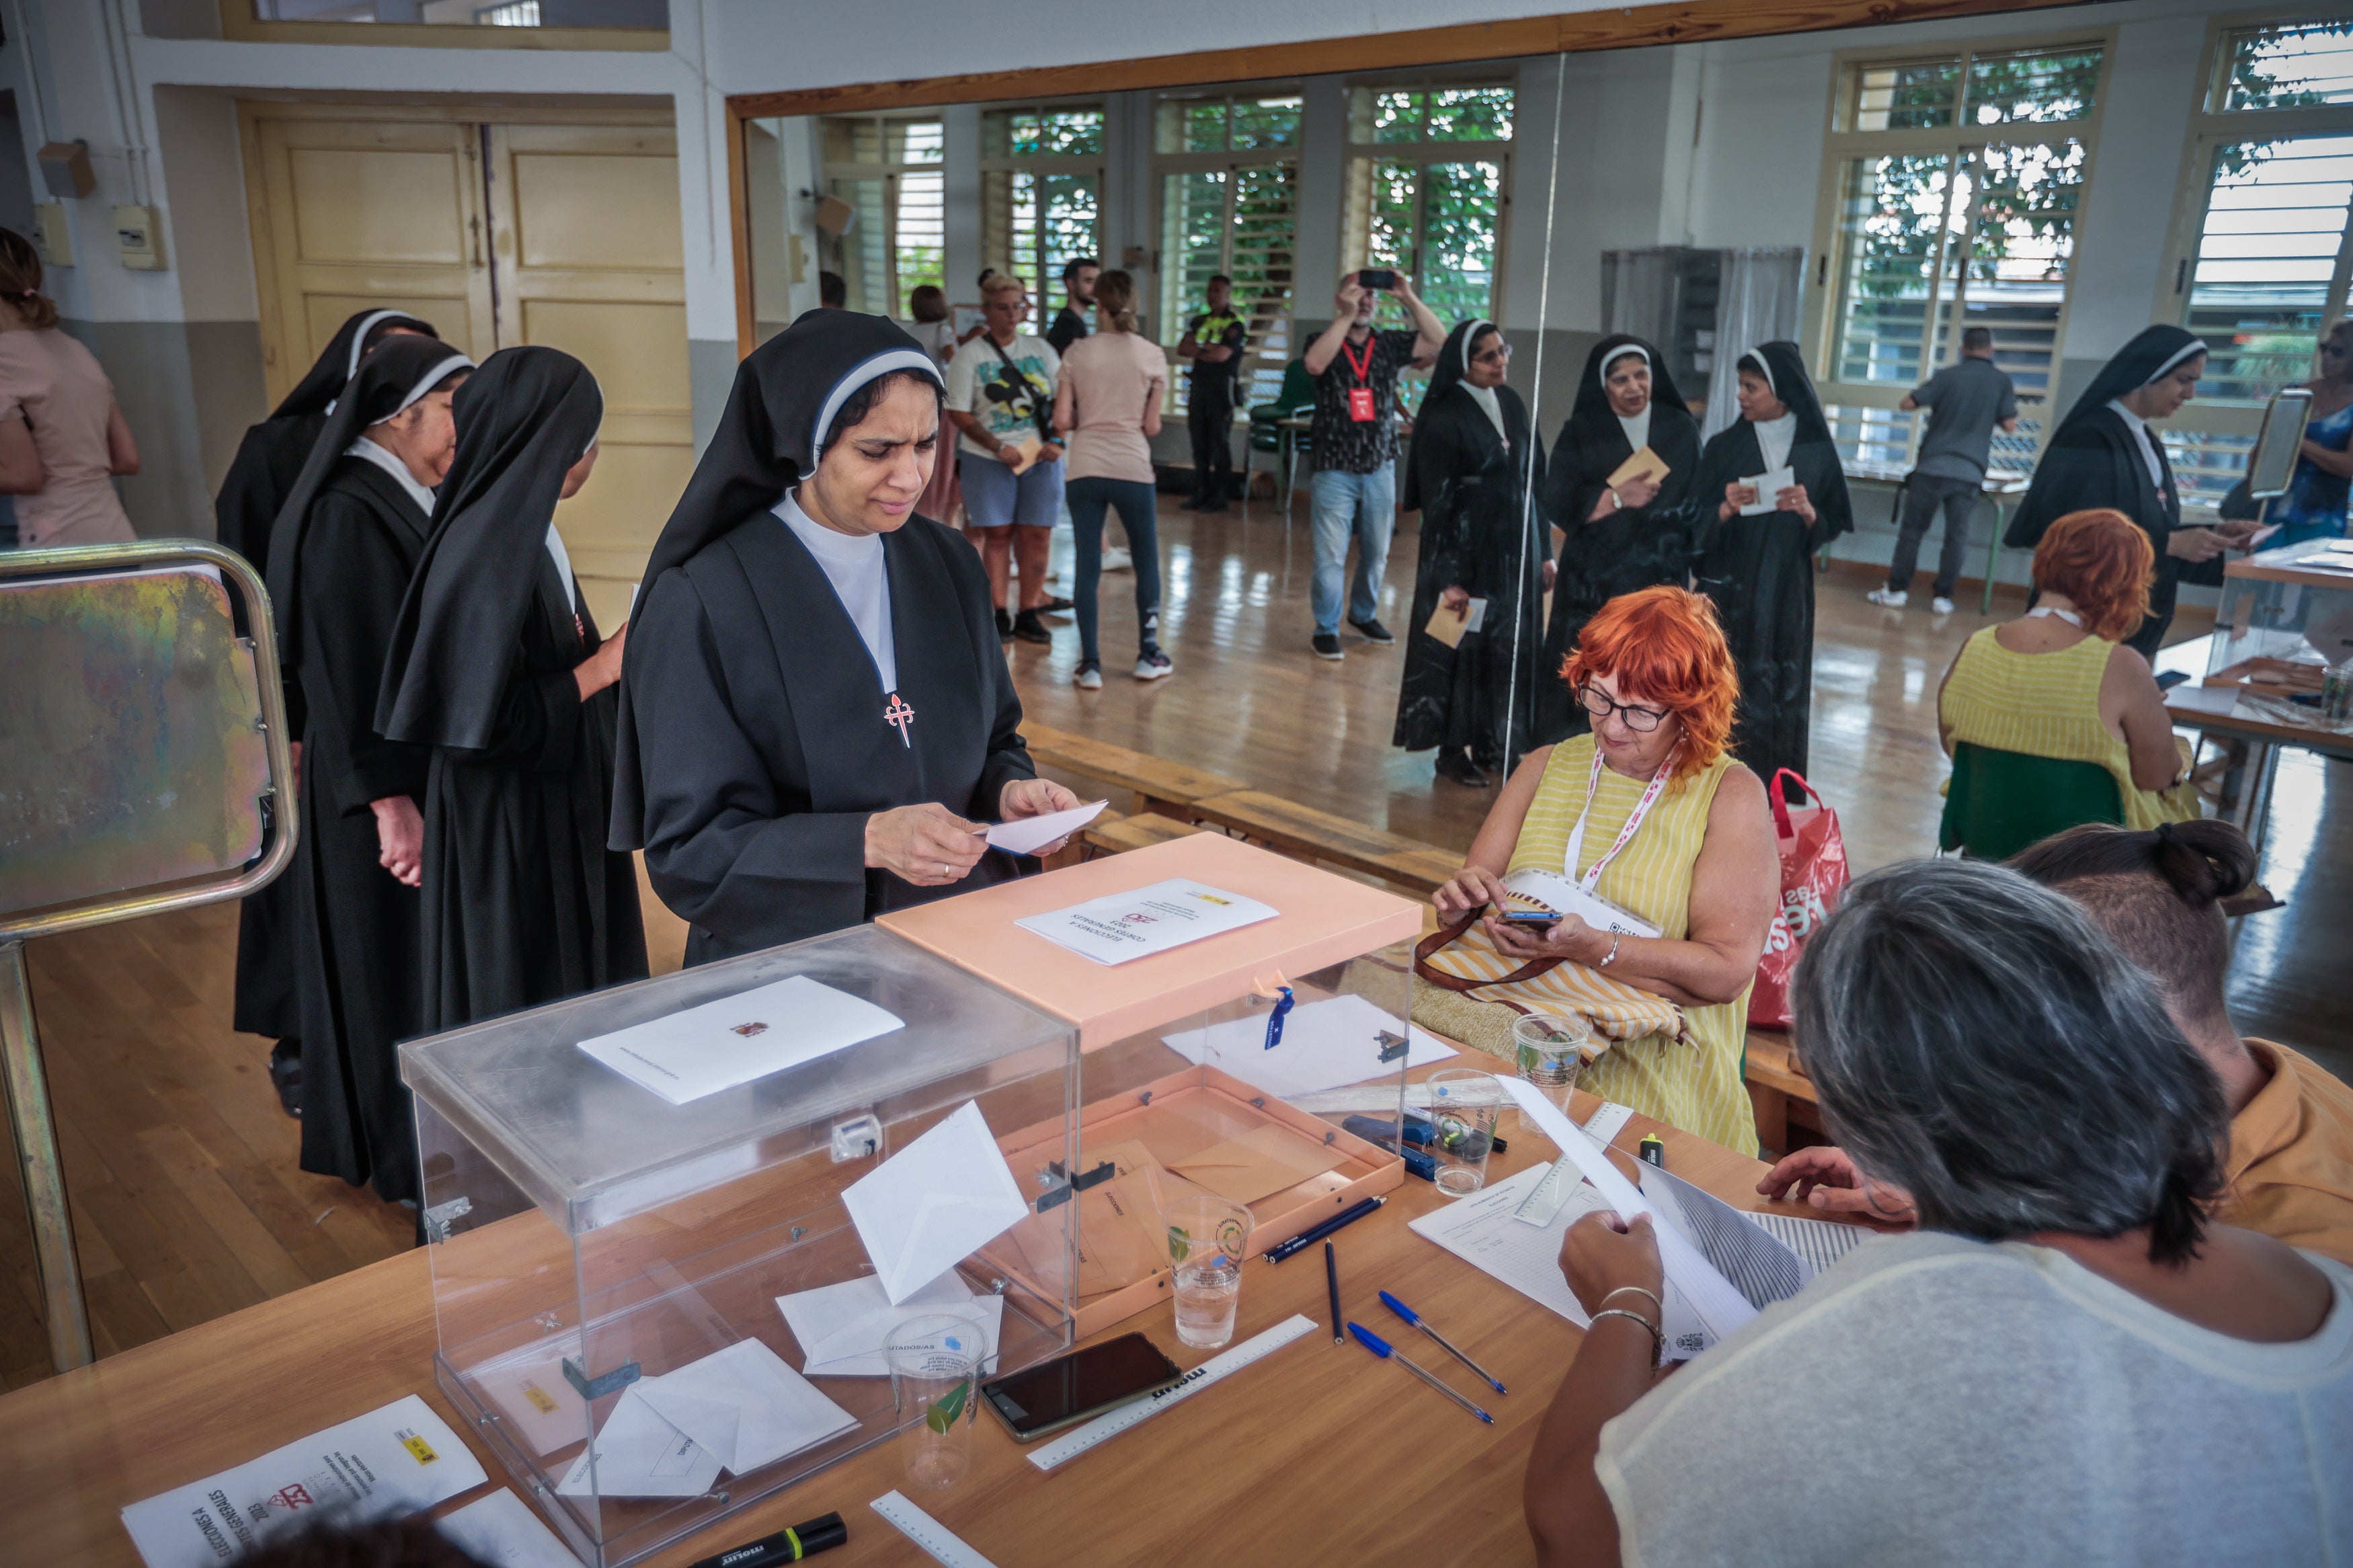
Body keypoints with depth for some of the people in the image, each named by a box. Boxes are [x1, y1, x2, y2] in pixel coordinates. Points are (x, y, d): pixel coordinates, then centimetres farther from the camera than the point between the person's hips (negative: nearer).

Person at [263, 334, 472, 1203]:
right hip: (384, 783, -9)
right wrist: (389, 802, -24)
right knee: (396, 964, 3)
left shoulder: (406, 500, 9)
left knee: (431, 960, 17)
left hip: (429, 767, 9)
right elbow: (347, 672, -22)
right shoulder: (348, 514, -19)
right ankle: (412, 1157, 18)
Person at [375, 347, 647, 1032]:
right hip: (508, 831, -9)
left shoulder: (530, 531, 7)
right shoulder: (484, 549, -23)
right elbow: (487, 717, -25)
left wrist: (611, 651, 4)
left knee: (579, 991, 19)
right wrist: (603, 667, -17)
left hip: (564, 815, 9)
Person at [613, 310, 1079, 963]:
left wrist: (1010, 788, -6)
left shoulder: (949, 566, 7)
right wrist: (867, 842, -23)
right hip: (792, 959, -3)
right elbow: (689, 847, -9)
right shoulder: (701, 602, -8)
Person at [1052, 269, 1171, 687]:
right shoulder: (1151, 356, -2)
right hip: (1132, 469, -1)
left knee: (1088, 565, 6)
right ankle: (1148, 656, 22)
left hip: (1085, 471, 1)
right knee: (1146, 560, 16)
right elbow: (1152, 427, -1)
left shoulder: (1078, 352, 0)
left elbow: (1061, 421, -3)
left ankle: (1090, 665, 5)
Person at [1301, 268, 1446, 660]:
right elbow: (1314, 364, -24)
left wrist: (1409, 298, -11)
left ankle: (1364, 614, 34)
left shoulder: (1389, 345, 6)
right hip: (1335, 470, -3)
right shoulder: (1325, 342, -1)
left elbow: (1438, 342, -4)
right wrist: (1345, 316, -24)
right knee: (1331, 555, -2)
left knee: (1377, 553, 15)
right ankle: (1326, 628, 10)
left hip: (1380, 469, 4)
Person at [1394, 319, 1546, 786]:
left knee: (1512, 645, 10)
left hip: (1516, 546, 6)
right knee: (1463, 647, 2)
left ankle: (1498, 744, 22)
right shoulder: (1444, 419, -12)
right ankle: (1454, 751, 15)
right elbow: (1436, 501, -14)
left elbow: (1534, 479, 13)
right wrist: (1448, 579, -18)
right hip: (1467, 550, -6)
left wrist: (1542, 549, 10)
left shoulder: (1512, 404, 8)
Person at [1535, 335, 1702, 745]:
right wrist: (1618, 497, -16)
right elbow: (1559, 503, -4)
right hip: (1593, 581, -1)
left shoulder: (1681, 429, 9)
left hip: (1660, 580, 1)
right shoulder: (1580, 432, 4)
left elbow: (1698, 502, 10)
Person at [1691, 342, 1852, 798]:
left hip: (1786, 595, 1)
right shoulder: (1724, 446, 0)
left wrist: (1808, 513, -15)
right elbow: (1693, 522, -1)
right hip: (1727, 593, -1)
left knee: (1778, 699, 3)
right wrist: (1725, 510, -21)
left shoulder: (1817, 452, 2)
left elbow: (1830, 530, 6)